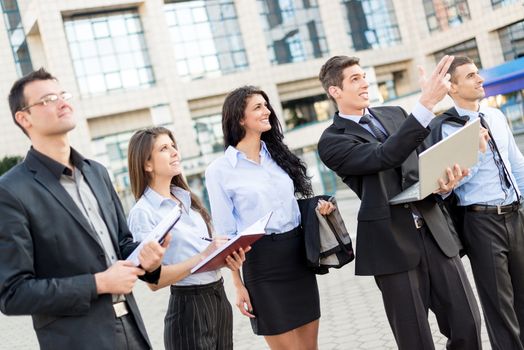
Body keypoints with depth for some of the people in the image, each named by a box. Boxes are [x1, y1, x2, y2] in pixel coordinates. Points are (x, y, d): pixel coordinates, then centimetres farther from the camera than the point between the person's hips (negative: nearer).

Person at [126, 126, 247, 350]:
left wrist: (227, 258, -3)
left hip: (219, 298, 7)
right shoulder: (143, 212, -13)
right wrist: (202, 257, -23)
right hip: (188, 307, -7)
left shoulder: (187, 197, 7)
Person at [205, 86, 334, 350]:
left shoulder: (278, 155, 9)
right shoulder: (219, 170, -6)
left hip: (298, 254, 5)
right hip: (261, 262, -5)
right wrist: (238, 285, -4)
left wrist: (317, 208, -2)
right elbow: (226, 233, -4)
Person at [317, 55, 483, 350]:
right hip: (393, 244, -5)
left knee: (468, 325, 4)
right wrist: (427, 103, -27)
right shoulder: (332, 141, -5)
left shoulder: (395, 114, 13)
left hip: (433, 231, 5)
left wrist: (445, 181, -5)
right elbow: (384, 157, -22)